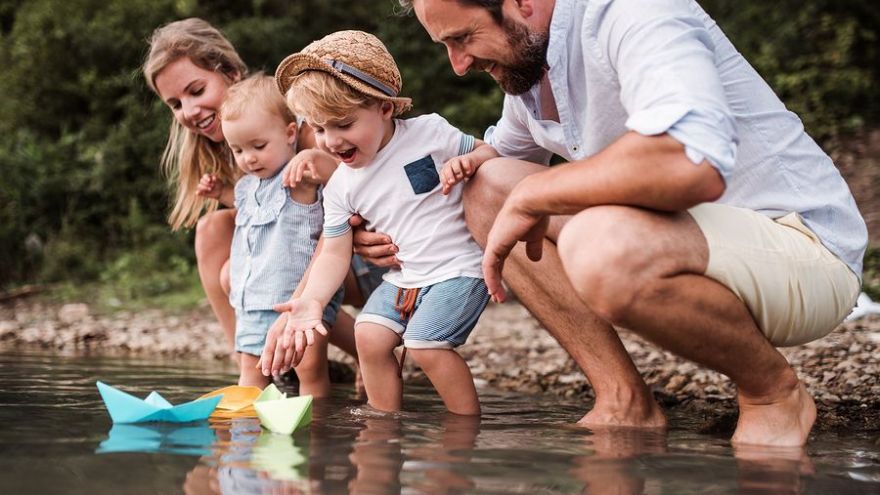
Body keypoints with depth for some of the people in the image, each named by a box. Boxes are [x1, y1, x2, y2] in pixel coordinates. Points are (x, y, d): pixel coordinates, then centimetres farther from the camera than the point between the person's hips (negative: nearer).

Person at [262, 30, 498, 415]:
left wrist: (467, 162, -24)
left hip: (458, 268, -6)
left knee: (424, 343, -19)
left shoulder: (429, 132, -10)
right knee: (369, 335, -9)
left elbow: (490, 150, 0)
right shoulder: (340, 188, 0)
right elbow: (334, 253, 0)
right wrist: (311, 300, -18)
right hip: (403, 278, 6)